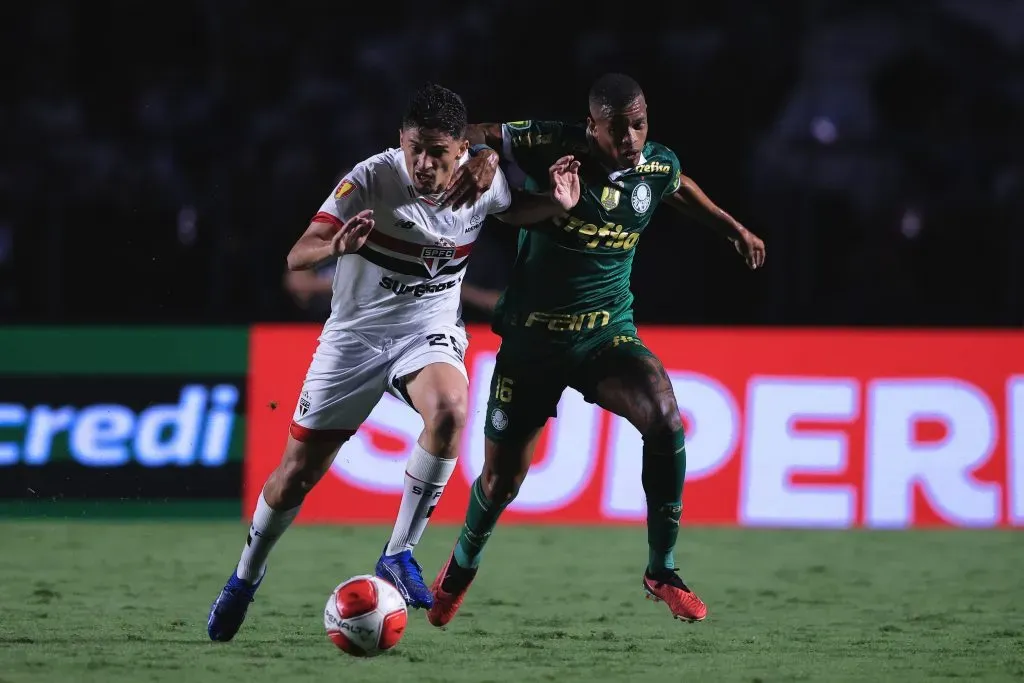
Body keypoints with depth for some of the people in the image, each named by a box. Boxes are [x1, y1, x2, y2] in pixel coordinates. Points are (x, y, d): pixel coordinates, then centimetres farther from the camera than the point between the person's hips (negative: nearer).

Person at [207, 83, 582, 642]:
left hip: (429, 330, 1)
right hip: (355, 336, -1)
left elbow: (515, 210, 14)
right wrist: (336, 246, -50)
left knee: (449, 409, -33)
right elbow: (296, 257, -27)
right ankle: (245, 578, 31)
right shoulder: (370, 180, -22)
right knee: (297, 474, 3)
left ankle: (398, 555, -20)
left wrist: (557, 203, -8)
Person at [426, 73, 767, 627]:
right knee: (501, 479, 6)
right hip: (531, 339, -2)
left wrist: (733, 228, 22)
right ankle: (462, 566, 41)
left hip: (607, 334, 2)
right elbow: (477, 135, -9)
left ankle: (661, 571, -13)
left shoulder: (657, 167, -6)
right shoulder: (551, 147, -18)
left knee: (664, 420, -28)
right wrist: (481, 158, -32)